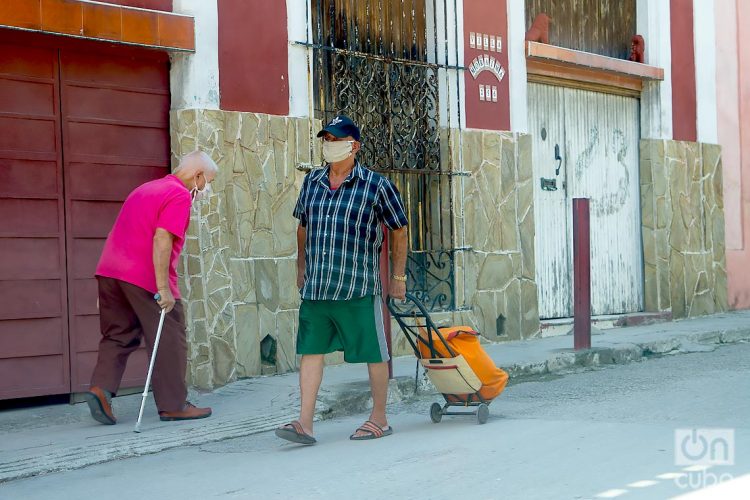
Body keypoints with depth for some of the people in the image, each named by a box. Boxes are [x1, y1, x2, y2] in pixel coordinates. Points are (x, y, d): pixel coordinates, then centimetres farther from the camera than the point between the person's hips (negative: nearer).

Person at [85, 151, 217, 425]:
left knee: (118, 334, 12)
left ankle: (101, 387, -6)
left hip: (109, 269, 8)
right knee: (168, 340, 3)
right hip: (145, 277, -8)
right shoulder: (180, 196, -7)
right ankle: (173, 405, 9)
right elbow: (161, 239, -18)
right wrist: (163, 288, -19)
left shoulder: (147, 188, 22)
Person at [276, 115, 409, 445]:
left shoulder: (376, 186, -4)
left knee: (373, 353, 4)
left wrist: (398, 276, 5)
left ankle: (379, 419, 18)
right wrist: (301, 268, 25)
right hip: (315, 288, 4)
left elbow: (399, 230, 4)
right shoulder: (312, 182, 9)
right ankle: (305, 424, 2)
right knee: (310, 351, 0)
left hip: (358, 287, -4)